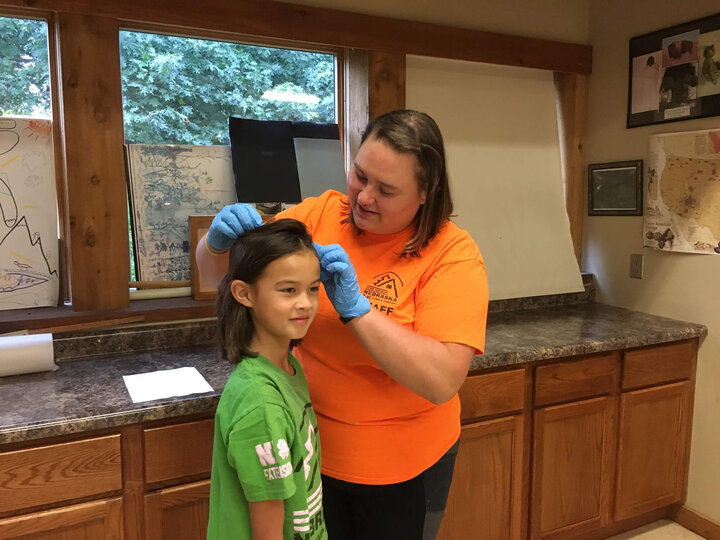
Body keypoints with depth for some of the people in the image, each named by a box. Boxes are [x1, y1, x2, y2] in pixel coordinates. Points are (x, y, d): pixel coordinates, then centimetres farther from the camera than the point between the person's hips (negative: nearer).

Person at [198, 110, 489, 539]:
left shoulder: (453, 254, -18)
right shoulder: (322, 214, -8)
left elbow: (443, 382, -28)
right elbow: (219, 275, -1)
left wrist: (356, 307, -32)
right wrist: (219, 242, -23)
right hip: (312, 450, 3)